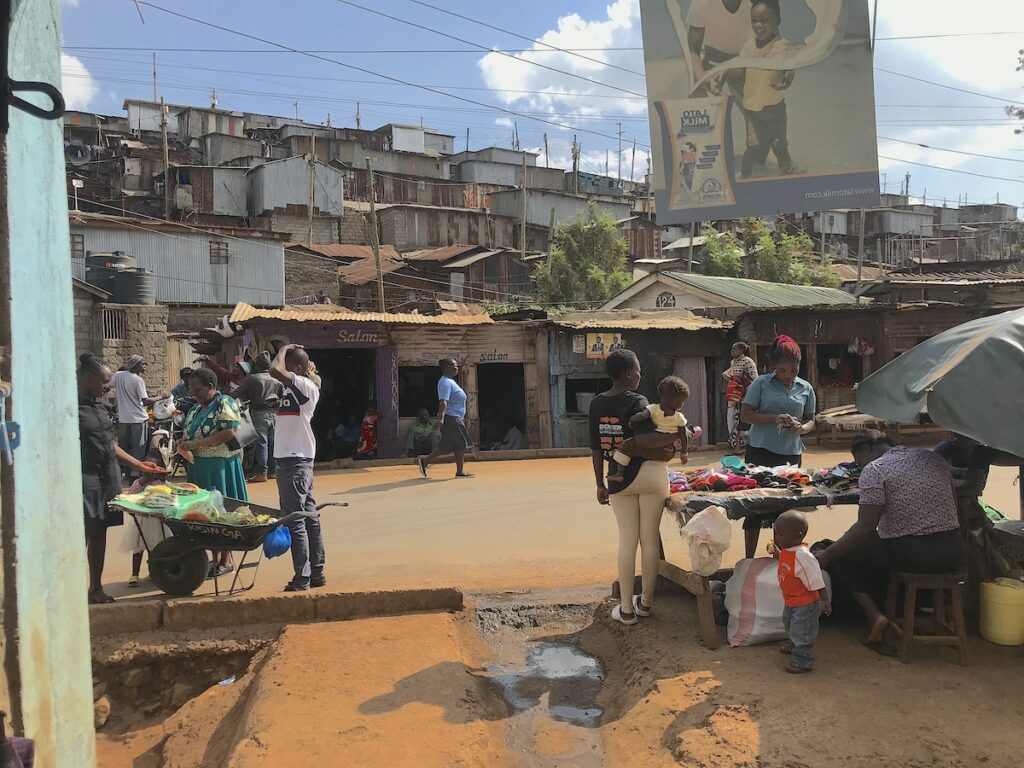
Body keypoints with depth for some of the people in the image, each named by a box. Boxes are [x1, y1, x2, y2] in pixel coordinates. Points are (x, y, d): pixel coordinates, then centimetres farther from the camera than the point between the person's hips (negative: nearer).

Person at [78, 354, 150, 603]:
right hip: (84, 479, -8)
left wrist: (139, 465, 23)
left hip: (107, 478, 8)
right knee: (81, 535, -6)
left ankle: (96, 588, 23)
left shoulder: (98, 404, 13)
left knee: (99, 534, 13)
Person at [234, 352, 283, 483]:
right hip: (275, 413, 5)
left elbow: (237, 395, -1)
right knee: (273, 443, 9)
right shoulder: (276, 380, 10)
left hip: (259, 413, -5)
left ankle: (262, 473, -7)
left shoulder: (251, 379, -3)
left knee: (261, 443, -5)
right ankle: (272, 471, 16)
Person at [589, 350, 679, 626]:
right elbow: (638, 445, -25)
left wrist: (600, 484, 12)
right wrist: (676, 436, -17)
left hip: (618, 479, 4)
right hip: (650, 475, -4)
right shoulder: (636, 401, -14)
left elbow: (596, 448, 5)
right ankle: (646, 602, 23)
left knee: (627, 541, 10)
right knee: (650, 538, 11)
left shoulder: (597, 403, 1)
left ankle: (626, 609, 13)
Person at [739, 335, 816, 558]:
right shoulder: (761, 383, -1)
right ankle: (749, 558, 8)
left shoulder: (806, 388, 9)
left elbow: (810, 420, 14)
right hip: (760, 451, -3)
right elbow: (745, 414, -4)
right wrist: (774, 418, -18)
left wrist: (802, 428, -10)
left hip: (791, 453, 3)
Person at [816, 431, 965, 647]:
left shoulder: (874, 470, -9)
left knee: (842, 555, 12)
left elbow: (866, 526, -14)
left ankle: (873, 615, -3)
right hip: (952, 555, 7)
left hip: (910, 555, -7)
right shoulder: (935, 459, 11)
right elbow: (952, 509, 16)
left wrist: (827, 555, -8)